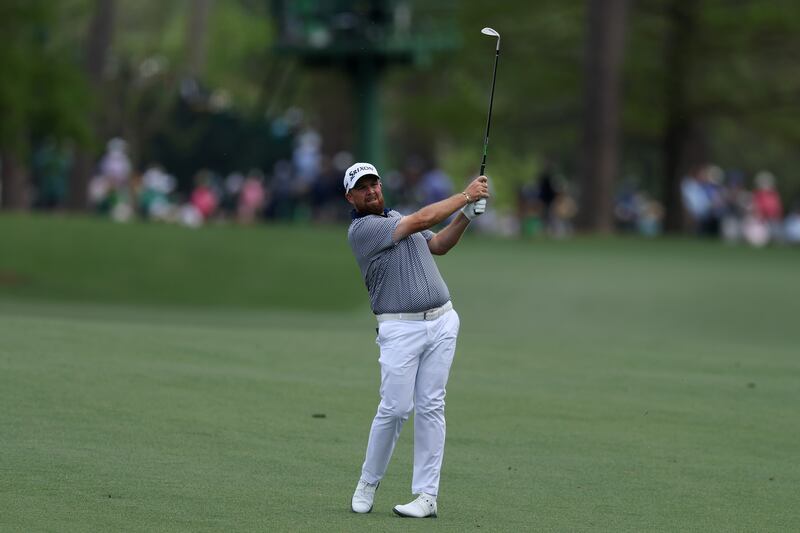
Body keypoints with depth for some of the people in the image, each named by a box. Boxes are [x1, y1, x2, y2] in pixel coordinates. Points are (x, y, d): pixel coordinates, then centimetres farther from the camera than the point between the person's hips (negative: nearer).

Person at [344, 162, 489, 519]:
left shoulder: (396, 218, 19)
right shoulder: (361, 230, -8)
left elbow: (439, 245, 20)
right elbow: (422, 220, -12)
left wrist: (468, 213, 5)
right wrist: (465, 196, -7)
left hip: (441, 322, 6)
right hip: (400, 328, -6)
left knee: (430, 406, 0)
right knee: (395, 408, -11)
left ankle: (427, 495, -1)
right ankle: (368, 483, 9)